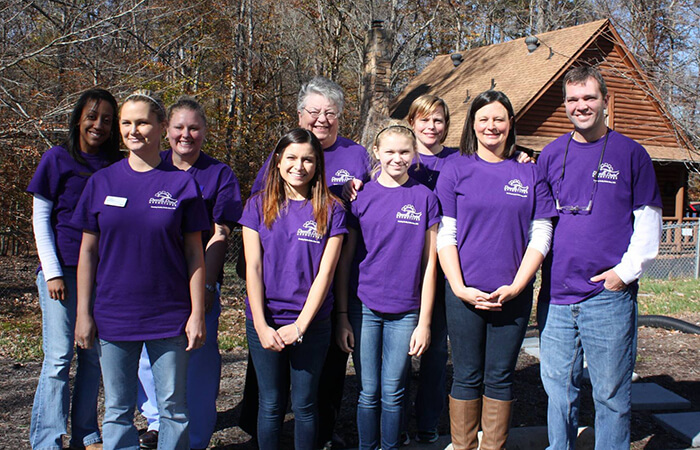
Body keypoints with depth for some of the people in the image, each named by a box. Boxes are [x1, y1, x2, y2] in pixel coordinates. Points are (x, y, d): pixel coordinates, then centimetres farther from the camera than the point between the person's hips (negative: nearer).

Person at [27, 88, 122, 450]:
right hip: (62, 269, -3)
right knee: (59, 358, -3)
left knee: (94, 356, 9)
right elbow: (40, 218, 0)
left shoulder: (117, 166, 10)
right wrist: (52, 272, -7)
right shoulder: (57, 158, 1)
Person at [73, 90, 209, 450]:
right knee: (117, 410, 10)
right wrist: (83, 313, 3)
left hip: (169, 316, -1)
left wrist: (197, 314, -4)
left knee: (173, 407, 8)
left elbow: (194, 253, 0)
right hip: (113, 317, 2)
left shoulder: (182, 183, -2)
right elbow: (88, 251, 6)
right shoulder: (102, 182, 3)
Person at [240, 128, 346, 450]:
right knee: (271, 403, 10)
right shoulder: (258, 206, 2)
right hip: (265, 322, 1)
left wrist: (300, 325, -12)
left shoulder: (331, 210, -1)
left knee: (305, 404, 10)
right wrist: (261, 325, -11)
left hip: (312, 324, -1)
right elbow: (253, 267, -3)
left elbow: (325, 272, -6)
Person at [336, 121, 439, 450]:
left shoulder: (425, 198, 1)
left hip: (405, 311, 0)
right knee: (368, 392, 8)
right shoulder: (361, 196, 1)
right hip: (364, 307, 0)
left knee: (393, 392, 8)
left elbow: (429, 263, 1)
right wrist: (342, 315, -2)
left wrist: (424, 321, -1)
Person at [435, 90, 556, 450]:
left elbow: (541, 235, 3)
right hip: (464, 294, -1)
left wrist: (515, 286, -8)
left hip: (513, 294, 1)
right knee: (467, 377, 7)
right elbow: (445, 235, -1)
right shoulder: (456, 171, 2)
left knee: (500, 377, 9)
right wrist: (460, 287, -11)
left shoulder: (530, 174, 6)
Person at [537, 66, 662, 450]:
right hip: (556, 294, 3)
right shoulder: (551, 154, 10)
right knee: (558, 388, 11)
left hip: (609, 295, -3)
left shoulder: (630, 153, 1)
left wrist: (627, 270, -7)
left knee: (610, 393, 6)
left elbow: (648, 220, 2)